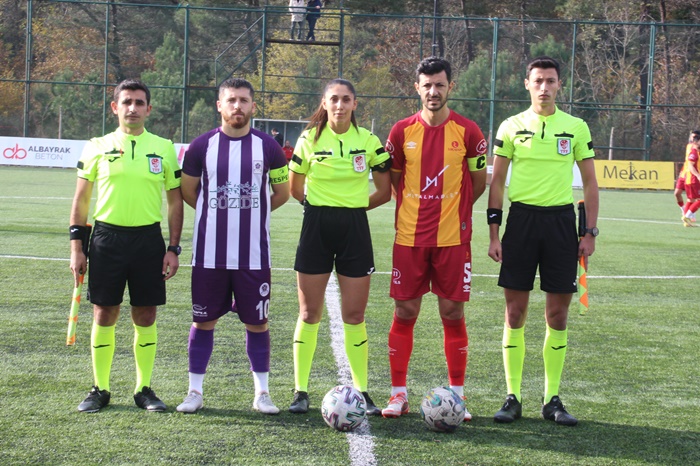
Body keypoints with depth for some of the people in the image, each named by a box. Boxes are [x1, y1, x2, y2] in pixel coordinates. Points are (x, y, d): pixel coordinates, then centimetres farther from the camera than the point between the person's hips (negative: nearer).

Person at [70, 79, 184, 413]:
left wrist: (173, 248, 2)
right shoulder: (97, 147, 4)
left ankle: (144, 389, 16)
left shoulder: (164, 148, 5)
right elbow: (81, 200, 8)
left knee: (145, 316, 4)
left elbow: (175, 201, 8)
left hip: (149, 239, 0)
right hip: (106, 237, 0)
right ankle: (99, 389, 14)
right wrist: (76, 247, 2)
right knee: (104, 313, 3)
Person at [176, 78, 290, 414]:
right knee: (204, 320, 5)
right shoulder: (202, 146, 1)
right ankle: (195, 391, 15)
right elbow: (187, 190, 13)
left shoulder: (267, 147, 2)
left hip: (253, 254, 0)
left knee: (257, 321, 5)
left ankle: (262, 393, 15)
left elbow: (282, 193, 13)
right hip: (209, 252, 0)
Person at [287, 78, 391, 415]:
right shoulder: (309, 139, -1)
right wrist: (322, 206, 12)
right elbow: (294, 188, 9)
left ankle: (362, 391, 11)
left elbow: (385, 191, 8)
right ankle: (300, 392, 10)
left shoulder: (369, 141, 1)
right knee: (309, 314, 3)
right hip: (316, 227, 0)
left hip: (355, 228, 0)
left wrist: (353, 206, 8)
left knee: (354, 316, 2)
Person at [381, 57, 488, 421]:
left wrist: (452, 209, 11)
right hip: (409, 237, 1)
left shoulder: (467, 132, -1)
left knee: (453, 313, 2)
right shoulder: (402, 131, 3)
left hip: (453, 238, -1)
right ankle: (398, 394, 11)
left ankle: (457, 395, 11)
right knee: (404, 312, 3)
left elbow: (479, 181, 10)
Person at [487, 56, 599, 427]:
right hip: (521, 218, 0)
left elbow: (590, 182, 9)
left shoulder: (576, 128, 6)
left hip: (561, 220, 1)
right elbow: (496, 181, 6)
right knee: (515, 311, 0)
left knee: (557, 313, 2)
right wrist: (493, 233, -1)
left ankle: (552, 399, 12)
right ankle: (512, 397, 8)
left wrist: (590, 232, 2)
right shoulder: (511, 127, 5)